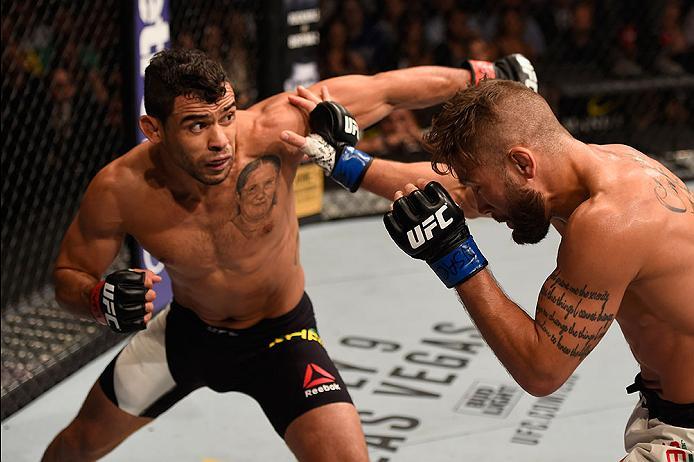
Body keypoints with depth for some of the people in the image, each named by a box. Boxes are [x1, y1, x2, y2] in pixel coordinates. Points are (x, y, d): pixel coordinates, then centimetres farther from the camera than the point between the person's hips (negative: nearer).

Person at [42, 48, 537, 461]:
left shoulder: (270, 132, -34)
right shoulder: (119, 190, -27)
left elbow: (383, 90, -24)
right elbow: (69, 274, -11)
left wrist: (479, 74, -15)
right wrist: (102, 298, -34)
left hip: (280, 335, -2)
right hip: (186, 331, 2)